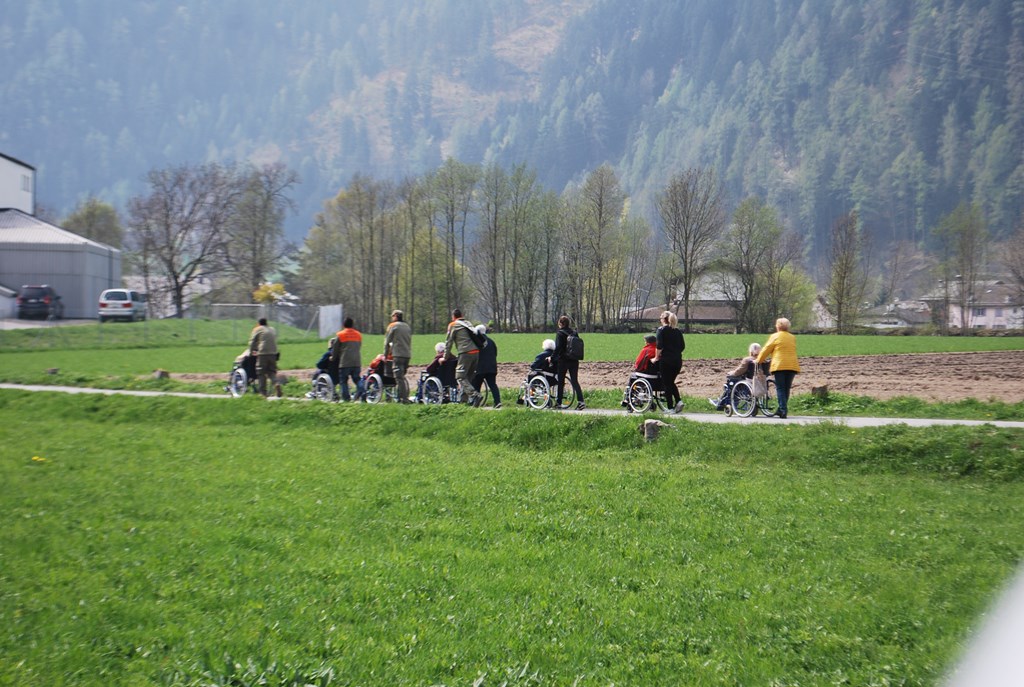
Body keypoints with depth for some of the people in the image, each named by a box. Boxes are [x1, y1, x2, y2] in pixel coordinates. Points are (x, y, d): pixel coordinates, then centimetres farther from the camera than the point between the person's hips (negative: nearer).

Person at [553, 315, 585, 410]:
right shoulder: (574, 332, 7)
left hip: (563, 360, -5)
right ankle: (580, 401, -9)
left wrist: (552, 358, -7)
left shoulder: (560, 333, -10)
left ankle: (558, 403, 12)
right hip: (574, 361, 5)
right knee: (575, 381, 5)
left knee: (560, 382, 6)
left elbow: (558, 348, -15)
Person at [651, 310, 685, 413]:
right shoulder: (677, 331, 11)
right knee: (671, 382, 20)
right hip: (677, 360, 6)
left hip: (666, 360, -5)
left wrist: (656, 357, -3)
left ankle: (670, 408, 2)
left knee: (666, 384, 3)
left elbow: (659, 346, -13)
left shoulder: (661, 330, -5)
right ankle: (678, 401, 1)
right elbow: (682, 346, 11)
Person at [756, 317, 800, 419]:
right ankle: (782, 410, 15)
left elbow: (766, 350, 3)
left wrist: (758, 361, 16)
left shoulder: (775, 337, 0)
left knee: (780, 388, -3)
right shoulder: (793, 338, 15)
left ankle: (783, 410, -14)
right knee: (786, 389, 11)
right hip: (792, 366, 5)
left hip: (779, 365, -4)